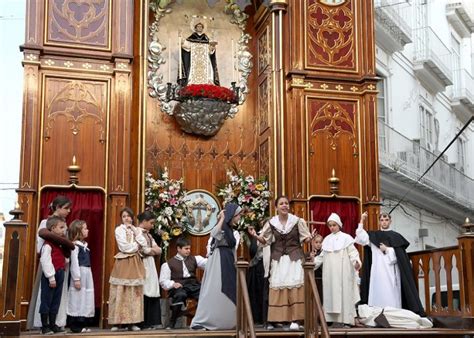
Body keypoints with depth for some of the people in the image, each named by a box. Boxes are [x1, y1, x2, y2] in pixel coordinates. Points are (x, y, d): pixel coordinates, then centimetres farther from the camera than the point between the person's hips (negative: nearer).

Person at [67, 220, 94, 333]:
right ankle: (75, 326, 3)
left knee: (86, 299, 9)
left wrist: (88, 276, 16)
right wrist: (76, 279, -19)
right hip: (79, 274, -9)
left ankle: (82, 324, 16)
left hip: (87, 274, 9)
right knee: (77, 299, -3)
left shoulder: (84, 245, 15)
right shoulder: (75, 245, -11)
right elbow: (74, 263, -16)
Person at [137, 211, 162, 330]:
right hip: (142, 266, -8)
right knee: (144, 293, -7)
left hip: (151, 266, 8)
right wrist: (152, 250, -2)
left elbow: (159, 250, 14)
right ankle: (144, 323, -3)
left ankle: (153, 321, 7)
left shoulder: (148, 235, 20)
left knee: (152, 293, 4)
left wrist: (150, 250, -5)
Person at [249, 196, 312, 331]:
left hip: (294, 258, -2)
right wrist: (255, 236, -10)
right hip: (278, 259, 2)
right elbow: (265, 240, 8)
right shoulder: (271, 223, 1)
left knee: (295, 288, -7)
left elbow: (305, 238, 3)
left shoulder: (297, 221, -4)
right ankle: (278, 318, 6)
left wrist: (310, 238, -19)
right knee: (278, 288, 1)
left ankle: (295, 319, -5)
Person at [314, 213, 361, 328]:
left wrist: (356, 262, -23)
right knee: (331, 293, 2)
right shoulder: (327, 239, 15)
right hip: (329, 272, 5)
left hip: (342, 272, -5)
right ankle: (335, 318, 4)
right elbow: (322, 256, 19)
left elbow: (352, 253, -6)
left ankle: (343, 319, -6)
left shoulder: (346, 238, 0)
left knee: (342, 293, -6)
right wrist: (313, 263, 10)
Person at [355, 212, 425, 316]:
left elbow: (400, 255, 2)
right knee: (379, 296, -5)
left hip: (391, 271, 0)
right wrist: (362, 222, -8)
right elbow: (361, 238, -3)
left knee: (392, 297, -5)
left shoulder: (396, 236, 11)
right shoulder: (373, 236, 13)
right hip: (378, 271, 1)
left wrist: (387, 249, -7)